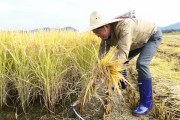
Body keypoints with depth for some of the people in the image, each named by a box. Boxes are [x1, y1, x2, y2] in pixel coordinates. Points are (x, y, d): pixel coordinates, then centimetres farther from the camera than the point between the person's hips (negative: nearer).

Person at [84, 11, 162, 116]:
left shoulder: (124, 26, -42)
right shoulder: (106, 36, -17)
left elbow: (123, 54, -48)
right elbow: (101, 56, -15)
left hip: (153, 36, -7)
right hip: (138, 40, 7)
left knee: (141, 64, -25)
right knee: (120, 61, 5)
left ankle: (147, 103, -13)